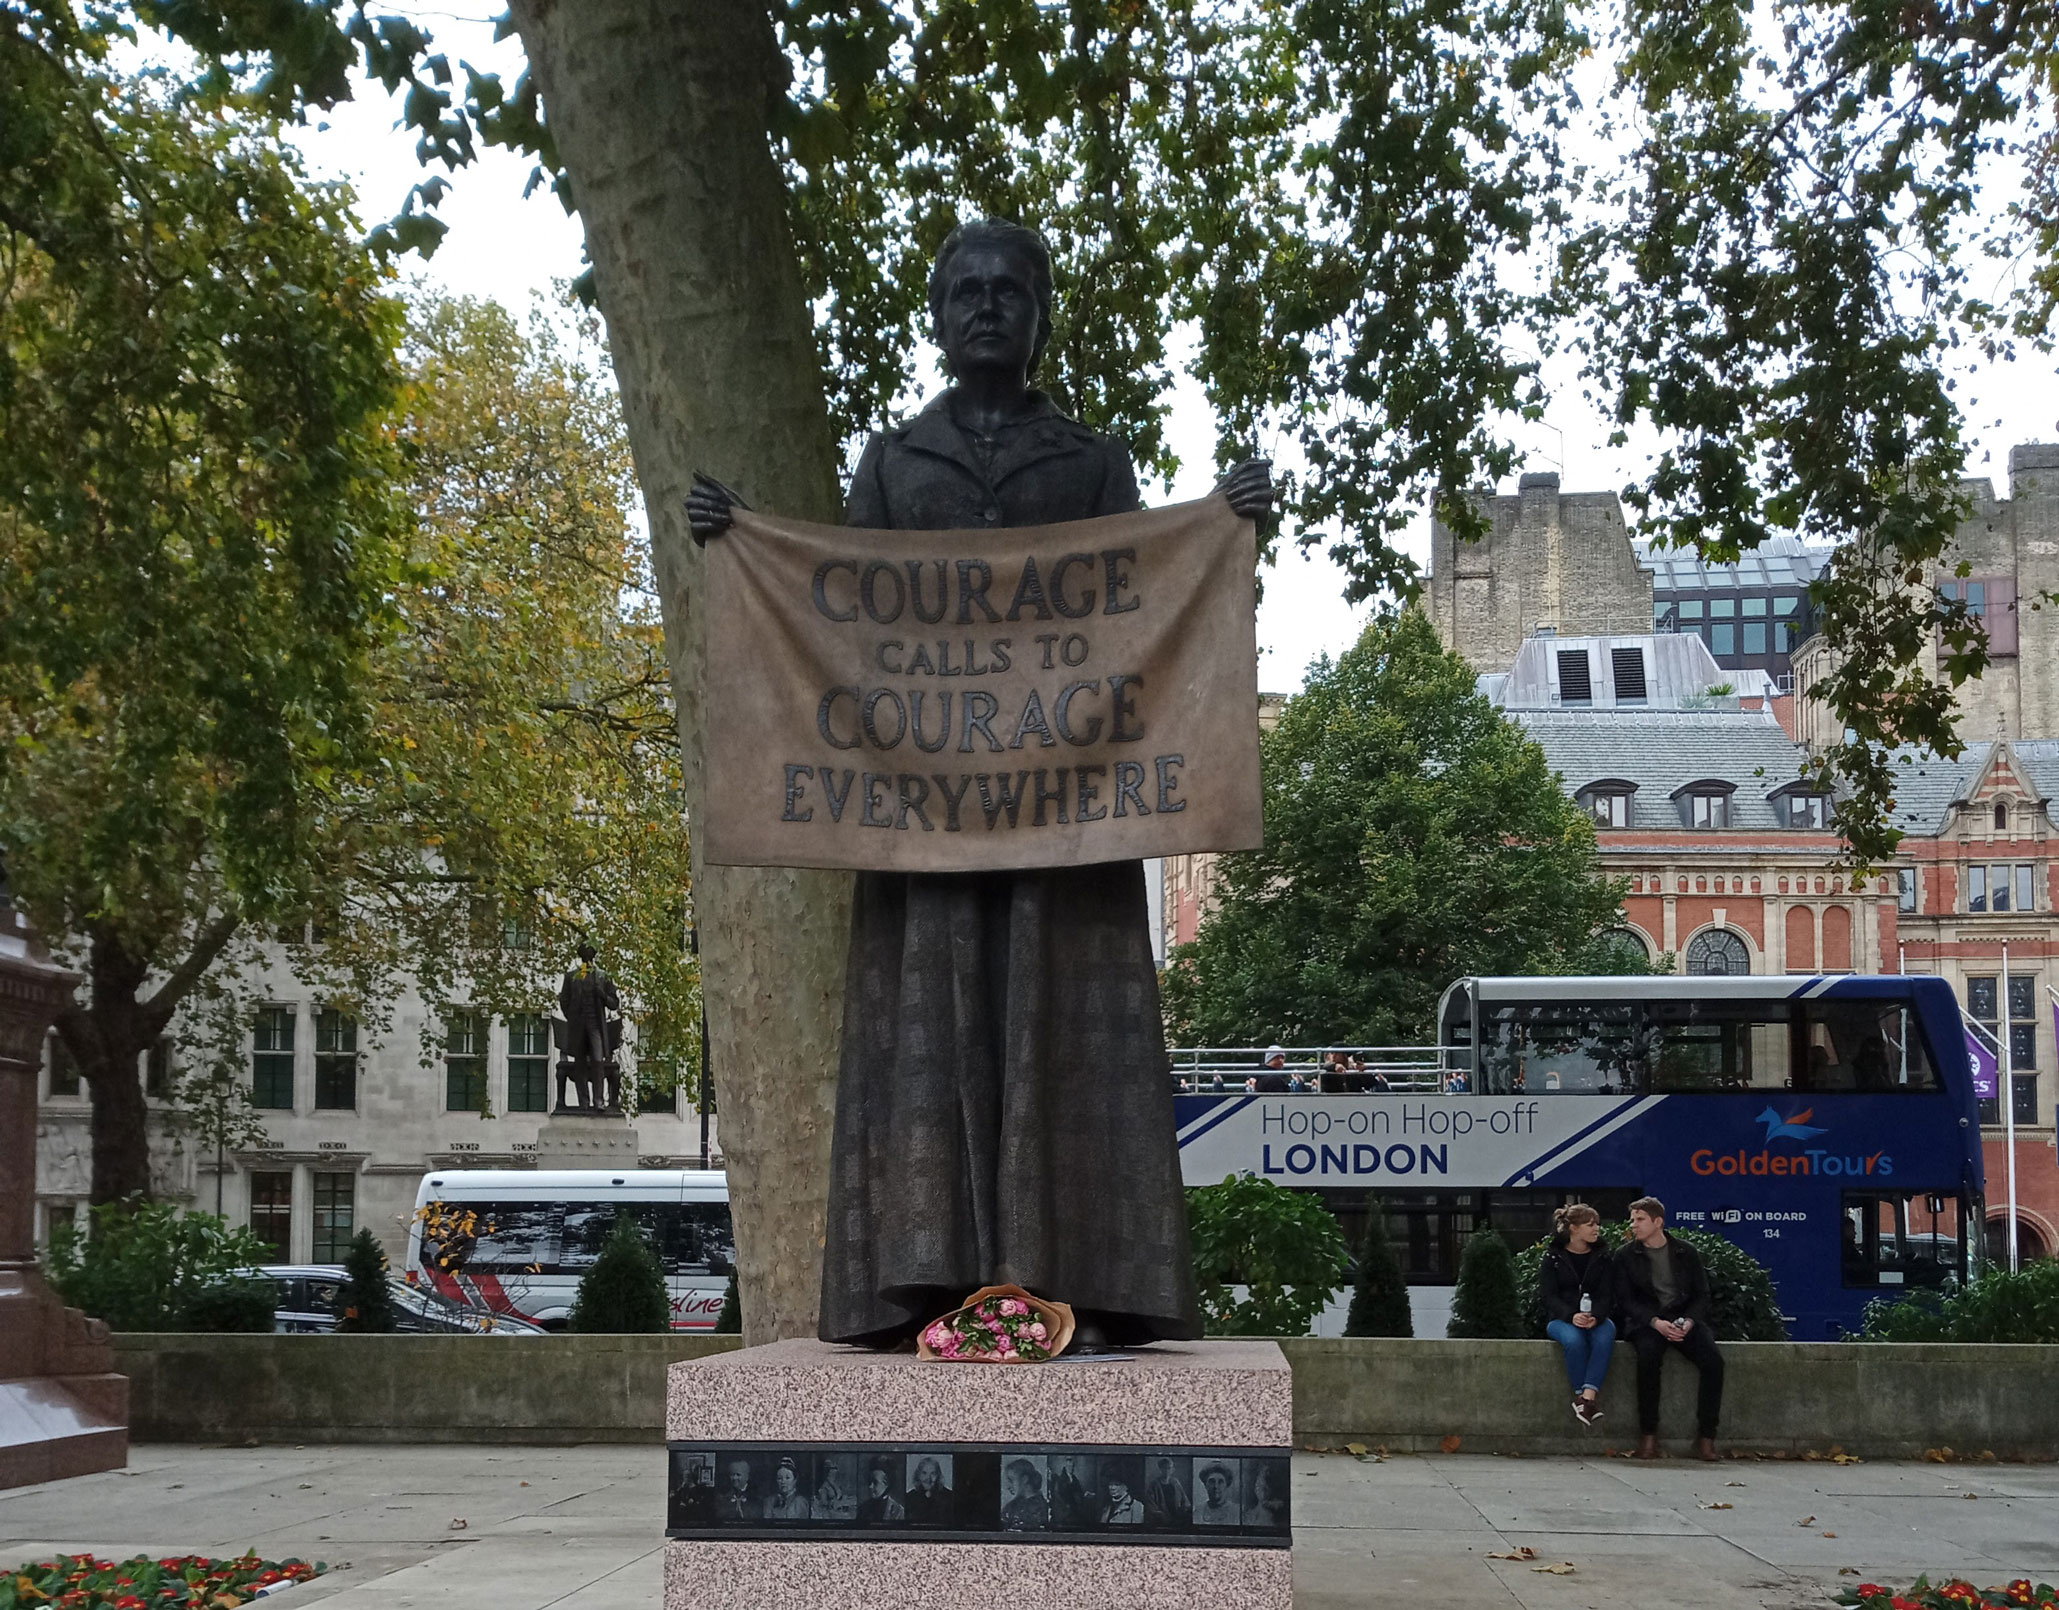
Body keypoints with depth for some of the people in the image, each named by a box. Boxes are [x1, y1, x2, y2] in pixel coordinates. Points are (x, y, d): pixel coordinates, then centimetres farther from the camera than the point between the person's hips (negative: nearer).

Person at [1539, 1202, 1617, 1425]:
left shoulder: (1602, 1257, 10)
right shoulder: (1553, 1258, 4)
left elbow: (1607, 1295, 1)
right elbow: (1548, 1294, -4)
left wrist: (1595, 1317, -21)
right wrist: (1571, 1316, -23)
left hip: (1597, 1317, 1)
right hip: (1561, 1319, -1)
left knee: (1604, 1339, -35)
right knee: (1574, 1340, -37)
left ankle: (1586, 1396, -43)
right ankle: (1589, 1399, -30)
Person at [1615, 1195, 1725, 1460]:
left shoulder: (1686, 1253, 11)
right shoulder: (1626, 1257, 7)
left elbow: (1702, 1294, 9)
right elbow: (1625, 1300, 1)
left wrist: (1689, 1321, -12)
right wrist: (1656, 1322, -15)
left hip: (1685, 1320, 2)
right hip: (1646, 1321, -2)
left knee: (1713, 1359, -27)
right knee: (1648, 1356, -35)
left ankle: (1706, 1436, -19)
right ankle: (1648, 1435, -25)